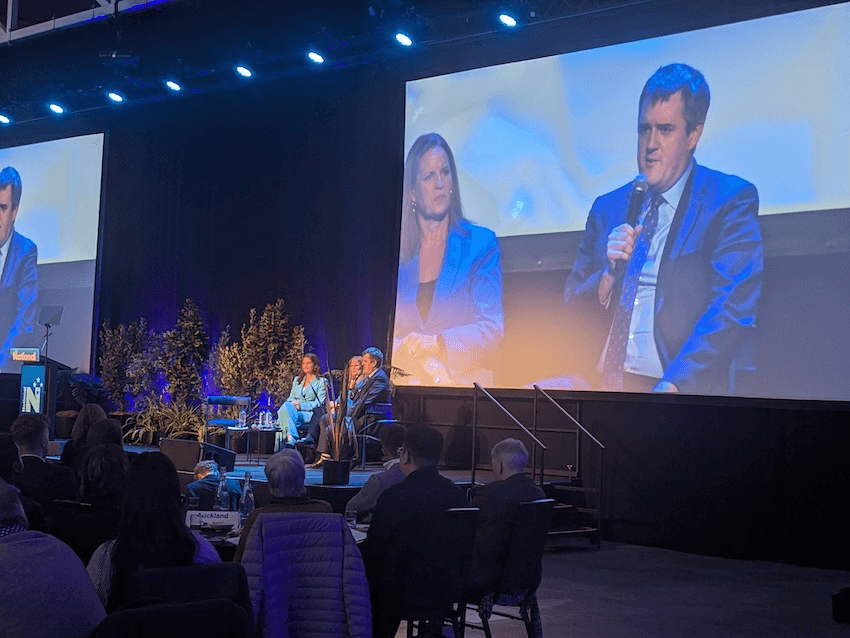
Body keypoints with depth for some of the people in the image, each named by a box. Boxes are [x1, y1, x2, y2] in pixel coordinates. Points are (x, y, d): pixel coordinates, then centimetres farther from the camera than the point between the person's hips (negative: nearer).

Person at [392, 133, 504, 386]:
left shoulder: (481, 243, 7)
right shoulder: (394, 251, 12)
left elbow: (492, 328, 1)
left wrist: (437, 342, -13)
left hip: (464, 383, -2)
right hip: (405, 385, 2)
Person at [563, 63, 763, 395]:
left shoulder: (731, 201, 2)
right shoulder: (607, 208, 15)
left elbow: (733, 309, -9)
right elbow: (574, 312, 14)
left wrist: (671, 387, -18)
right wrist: (609, 275, -6)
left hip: (684, 389, -4)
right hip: (605, 387, 5)